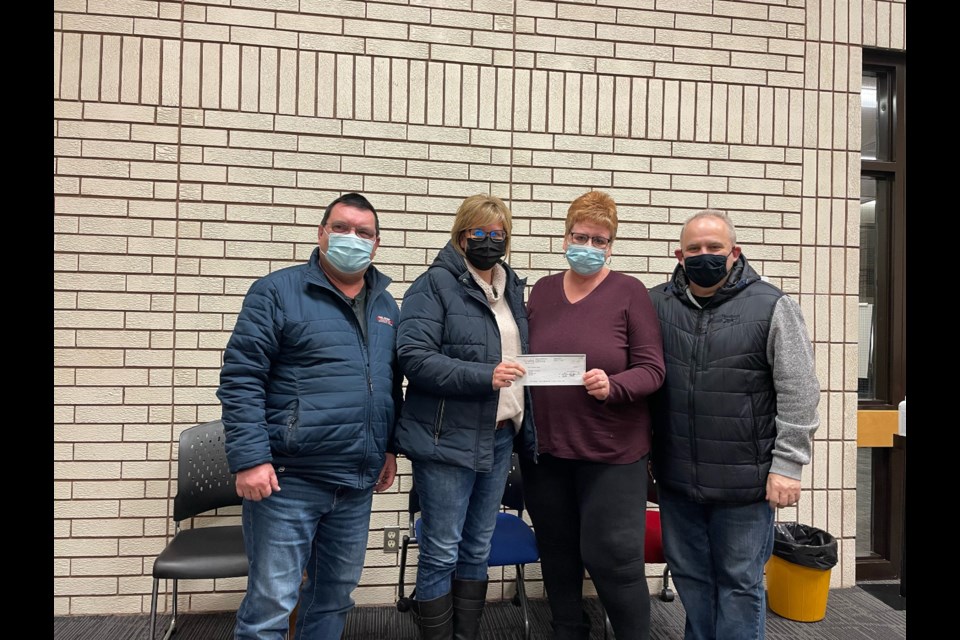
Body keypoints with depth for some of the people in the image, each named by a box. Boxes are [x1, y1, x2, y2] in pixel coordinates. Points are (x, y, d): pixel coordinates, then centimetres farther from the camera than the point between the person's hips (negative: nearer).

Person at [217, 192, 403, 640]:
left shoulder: (385, 306, 12)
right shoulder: (277, 292, -7)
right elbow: (240, 380, -11)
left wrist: (391, 447, 13)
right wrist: (249, 459, -17)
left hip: (358, 482, 6)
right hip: (289, 478, -5)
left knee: (336, 594, 18)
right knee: (271, 600, 3)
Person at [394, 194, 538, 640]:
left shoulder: (512, 287, 14)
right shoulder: (435, 285, -7)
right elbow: (413, 356, -18)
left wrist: (527, 430, 11)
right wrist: (483, 376, -24)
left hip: (500, 437, 7)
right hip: (447, 439, -6)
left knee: (478, 551, 17)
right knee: (441, 553, 4)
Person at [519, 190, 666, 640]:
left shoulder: (629, 292, -4)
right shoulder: (543, 290, 9)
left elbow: (651, 370, -8)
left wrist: (612, 386, -25)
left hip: (611, 451, -4)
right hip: (544, 446, 4)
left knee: (612, 557, 1)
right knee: (557, 552, 16)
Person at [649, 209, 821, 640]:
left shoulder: (771, 307, -6)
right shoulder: (656, 305, 3)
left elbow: (798, 395, -6)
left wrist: (787, 465, -9)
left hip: (745, 480, -3)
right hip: (676, 479, 4)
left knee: (740, 581, 11)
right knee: (689, 576, 18)